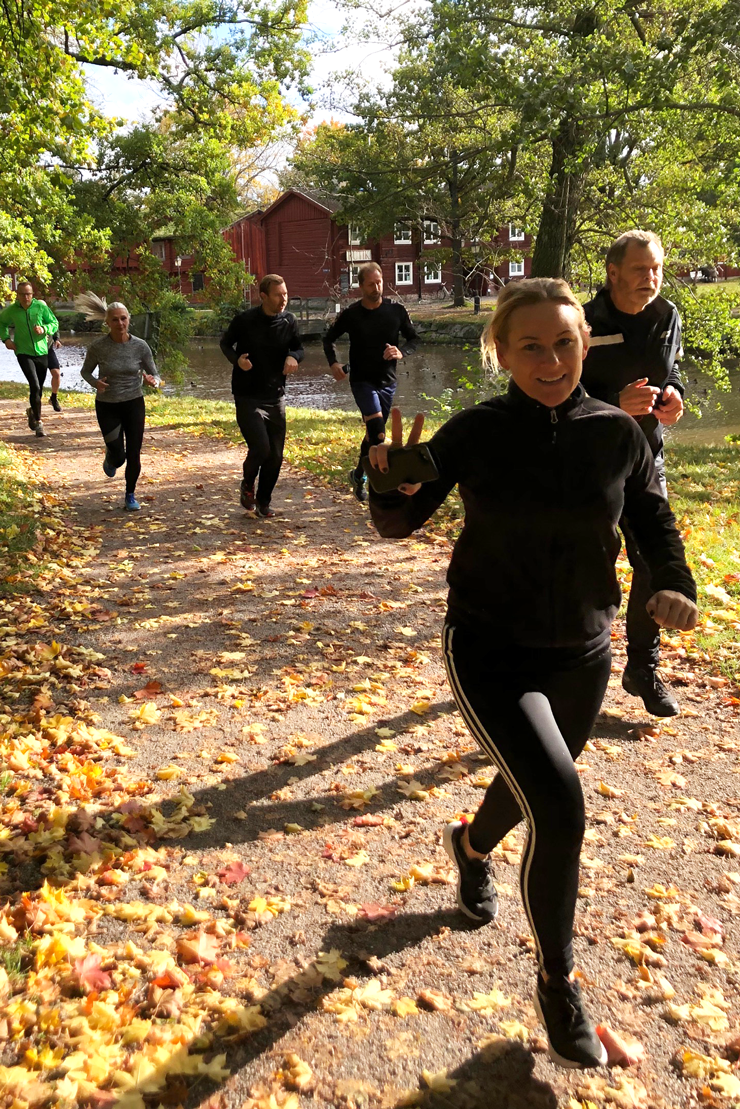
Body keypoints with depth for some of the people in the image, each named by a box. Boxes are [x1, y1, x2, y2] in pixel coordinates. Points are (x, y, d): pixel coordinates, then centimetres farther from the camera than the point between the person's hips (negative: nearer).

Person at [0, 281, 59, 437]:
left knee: (39, 388, 13)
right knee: (35, 386, -17)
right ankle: (38, 422, -8)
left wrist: (44, 329, -18)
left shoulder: (41, 306, -6)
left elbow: (54, 323, 1)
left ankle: (32, 411, 42)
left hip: (41, 352, 2)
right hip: (23, 352, -2)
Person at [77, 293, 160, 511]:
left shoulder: (140, 346, -10)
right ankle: (110, 460, 39)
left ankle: (130, 496, 24)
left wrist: (153, 381, -25)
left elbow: (155, 375, -1)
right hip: (107, 407, -1)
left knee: (133, 454, 3)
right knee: (118, 456, 0)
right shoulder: (98, 347, -13)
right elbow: (86, 371, 2)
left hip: (134, 404, 1)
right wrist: (95, 383, -19)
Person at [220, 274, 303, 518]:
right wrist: (237, 360, -18)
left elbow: (299, 348, 10)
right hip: (248, 397, -4)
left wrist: (293, 357, -14)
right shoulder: (244, 320, -12)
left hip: (276, 397, 4)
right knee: (260, 449, -16)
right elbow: (225, 343, 3)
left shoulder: (289, 321, -3)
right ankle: (247, 485, 17)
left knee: (275, 455, 6)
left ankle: (263, 501, 27)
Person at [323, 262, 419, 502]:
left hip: (387, 381, 4)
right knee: (378, 433, -20)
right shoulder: (350, 315, -6)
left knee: (374, 432, 15)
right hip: (362, 381, -3)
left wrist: (401, 352, -15)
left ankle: (358, 475, 37)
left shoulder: (396, 311, -2)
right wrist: (333, 363, -9)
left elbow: (413, 338, 7)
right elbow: (329, 339, 9)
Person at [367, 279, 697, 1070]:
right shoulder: (475, 432, -13)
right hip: (488, 650, -4)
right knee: (560, 809, -17)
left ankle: (470, 846, 62)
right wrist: (393, 483, -28)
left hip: (581, 655, 4)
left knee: (534, 788, 25)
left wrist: (673, 585, -13)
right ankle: (556, 981, 12)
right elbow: (399, 523, -7)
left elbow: (654, 521, 6)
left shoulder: (616, 433, -8)